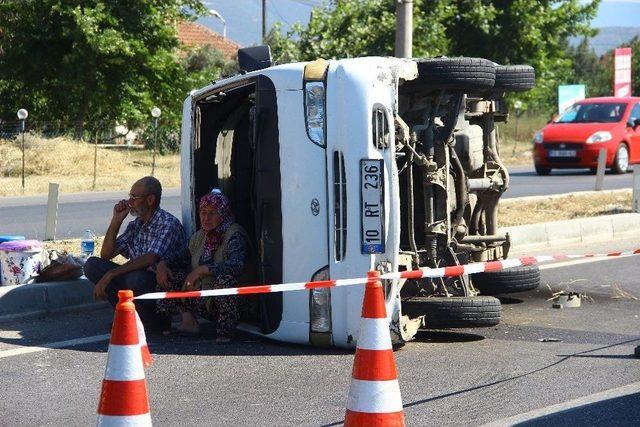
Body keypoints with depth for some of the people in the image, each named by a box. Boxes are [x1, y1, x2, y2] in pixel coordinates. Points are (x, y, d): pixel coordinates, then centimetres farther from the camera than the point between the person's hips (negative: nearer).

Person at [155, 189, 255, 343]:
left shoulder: (234, 235, -14)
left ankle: (226, 332, -23)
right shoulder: (199, 237, 10)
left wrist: (201, 270, -31)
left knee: (225, 279, -40)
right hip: (203, 300, 7)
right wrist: (162, 265, -5)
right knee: (167, 274, -1)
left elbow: (236, 265, -32)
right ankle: (189, 320, -8)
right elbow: (181, 260, 17)